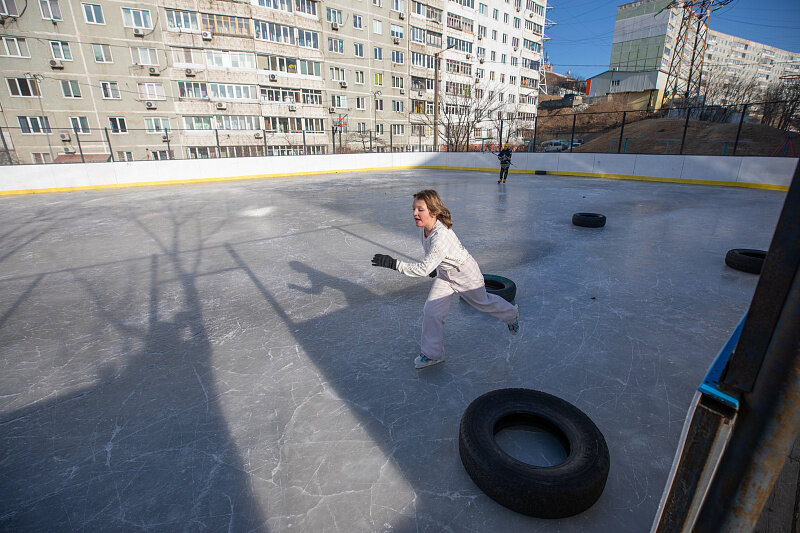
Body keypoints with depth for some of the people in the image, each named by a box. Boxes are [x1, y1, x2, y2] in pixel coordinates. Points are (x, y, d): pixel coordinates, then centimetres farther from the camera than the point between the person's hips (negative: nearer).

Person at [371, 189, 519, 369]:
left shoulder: (441, 235, -41)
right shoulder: (426, 228, -13)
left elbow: (424, 268, -42)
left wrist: (394, 263, -45)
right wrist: (435, 267, 18)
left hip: (466, 275, -7)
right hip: (444, 274, 7)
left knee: (484, 302, 20)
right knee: (431, 311, -2)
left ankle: (512, 314, 53)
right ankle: (432, 353, 15)